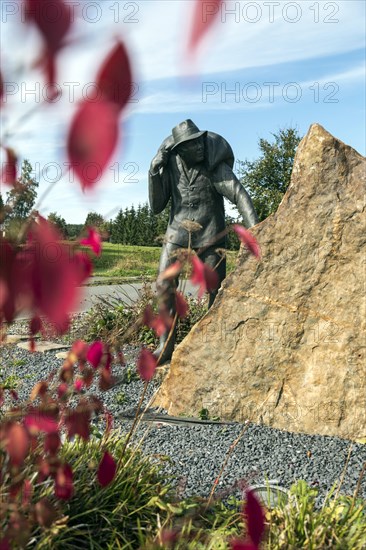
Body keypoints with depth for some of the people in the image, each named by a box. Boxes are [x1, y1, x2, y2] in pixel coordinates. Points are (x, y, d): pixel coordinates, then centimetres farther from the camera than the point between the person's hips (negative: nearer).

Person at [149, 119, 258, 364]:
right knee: (165, 286, -3)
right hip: (178, 233, 3)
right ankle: (166, 346, 6)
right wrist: (154, 172, -14)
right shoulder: (171, 165, -2)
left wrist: (255, 229, -35)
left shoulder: (216, 167, -13)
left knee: (217, 290, 0)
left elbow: (240, 196, -21)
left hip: (210, 236, -2)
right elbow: (156, 207, -2)